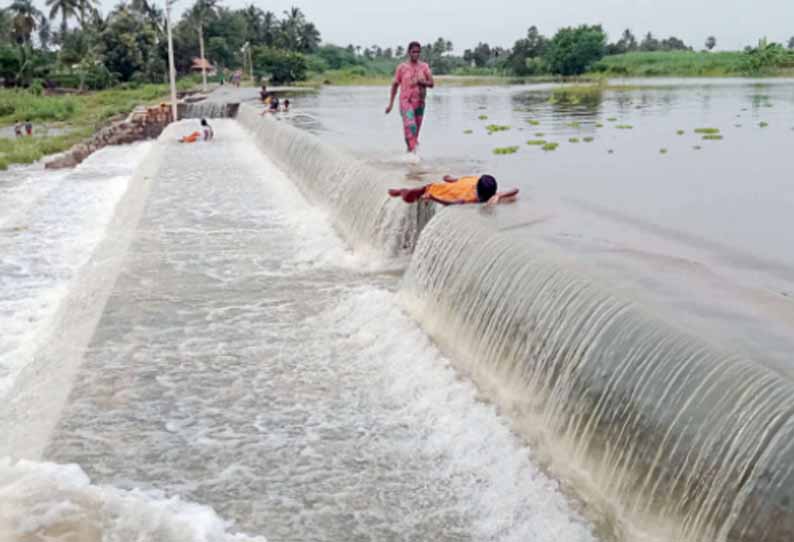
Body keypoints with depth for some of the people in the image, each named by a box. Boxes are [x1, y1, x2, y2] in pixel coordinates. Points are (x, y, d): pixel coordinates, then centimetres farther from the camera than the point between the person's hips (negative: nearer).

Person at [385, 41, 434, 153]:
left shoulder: (424, 67, 7)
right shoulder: (402, 67, 2)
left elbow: (431, 84, 3)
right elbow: (395, 85, 7)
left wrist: (420, 82, -16)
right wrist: (391, 103, 5)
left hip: (419, 102, 3)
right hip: (406, 101, -3)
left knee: (416, 129, 8)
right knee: (410, 126, -21)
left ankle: (410, 150, 22)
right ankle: (412, 151, -26)